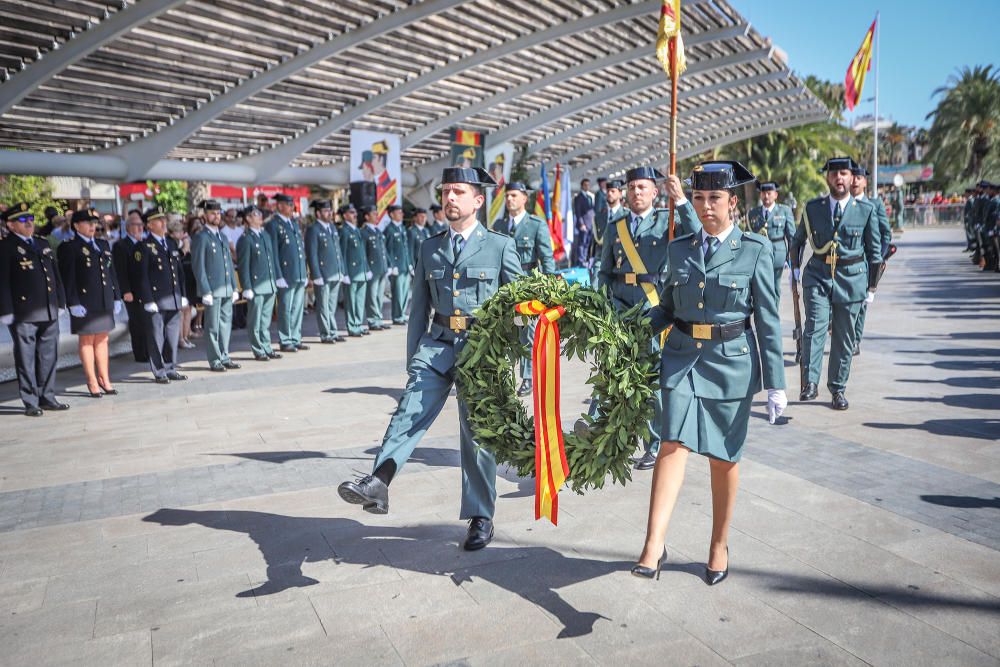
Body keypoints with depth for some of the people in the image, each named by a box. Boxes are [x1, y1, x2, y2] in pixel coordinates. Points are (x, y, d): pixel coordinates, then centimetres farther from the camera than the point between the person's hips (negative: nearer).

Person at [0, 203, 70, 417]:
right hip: (23, 315, -6)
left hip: (49, 312, 6)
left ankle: (47, 397, 21)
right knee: (26, 359, 2)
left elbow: (56, 275, 19)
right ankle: (30, 403, 9)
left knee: (49, 357, 11)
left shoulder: (43, 244, 17)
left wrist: (60, 302, 16)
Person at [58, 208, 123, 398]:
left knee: (102, 340, 11)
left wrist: (116, 297, 11)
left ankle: (105, 379, 18)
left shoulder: (103, 244, 14)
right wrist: (73, 303, -16)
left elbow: (111, 272, 16)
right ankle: (93, 382, 9)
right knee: (86, 341, 3)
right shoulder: (68, 247, -5)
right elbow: (67, 277, -10)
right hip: (84, 303, -6)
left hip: (104, 302, 6)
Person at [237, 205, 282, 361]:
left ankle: (267, 348, 21)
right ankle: (258, 351, 9)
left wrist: (275, 281, 12)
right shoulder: (245, 240, -7)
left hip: (270, 286, 7)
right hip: (256, 287, -7)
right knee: (255, 321, 2)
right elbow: (243, 266, -10)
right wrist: (247, 288, -14)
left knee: (266, 319, 14)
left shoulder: (266, 236, 15)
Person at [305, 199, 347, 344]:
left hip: (336, 275, 7)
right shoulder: (313, 230, -8)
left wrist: (341, 270, 13)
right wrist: (317, 276, -15)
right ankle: (325, 335, 9)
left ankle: (333, 333, 20)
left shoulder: (333, 227, 14)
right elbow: (312, 255, -12)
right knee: (323, 307, 2)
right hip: (323, 275, -7)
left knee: (332, 306, 13)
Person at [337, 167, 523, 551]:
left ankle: (481, 517, 16)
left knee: (477, 431, 4)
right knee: (410, 410, -20)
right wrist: (412, 358, 12)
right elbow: (420, 307, 14)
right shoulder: (429, 248, 13)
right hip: (438, 344, 3)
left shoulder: (500, 245, 3)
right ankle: (377, 484, -33)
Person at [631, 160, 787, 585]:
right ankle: (653, 546, -14)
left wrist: (775, 383, -4)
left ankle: (720, 545, 26)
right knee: (674, 443, -13)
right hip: (683, 357, 2)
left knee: (723, 456, 8)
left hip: (731, 362, -2)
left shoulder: (755, 251, -1)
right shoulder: (679, 249, 7)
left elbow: (768, 321, -2)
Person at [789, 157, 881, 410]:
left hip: (851, 278, 0)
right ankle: (810, 384, -18)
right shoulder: (813, 207, 3)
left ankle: (837, 388, 17)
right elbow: (798, 240, 18)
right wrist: (796, 268, 11)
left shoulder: (866, 210, 2)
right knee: (815, 327, -17)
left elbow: (874, 250, 8)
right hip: (818, 275, 0)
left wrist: (871, 286, 8)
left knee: (844, 336, 5)